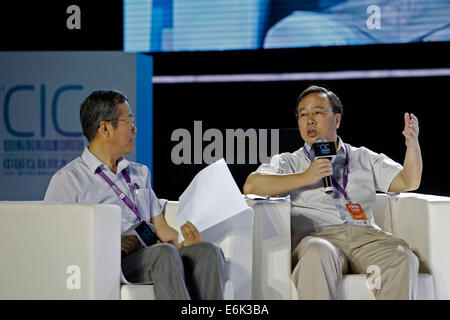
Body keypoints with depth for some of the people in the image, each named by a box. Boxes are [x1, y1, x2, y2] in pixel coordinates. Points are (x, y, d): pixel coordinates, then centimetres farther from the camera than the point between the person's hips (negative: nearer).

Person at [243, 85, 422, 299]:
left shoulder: (364, 159, 28)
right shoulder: (288, 162, 21)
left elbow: (408, 182, 20)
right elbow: (251, 186, 3)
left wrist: (412, 145, 2)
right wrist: (305, 177, -3)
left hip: (365, 235, 2)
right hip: (317, 236, -2)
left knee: (402, 258, -30)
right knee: (319, 254, -39)